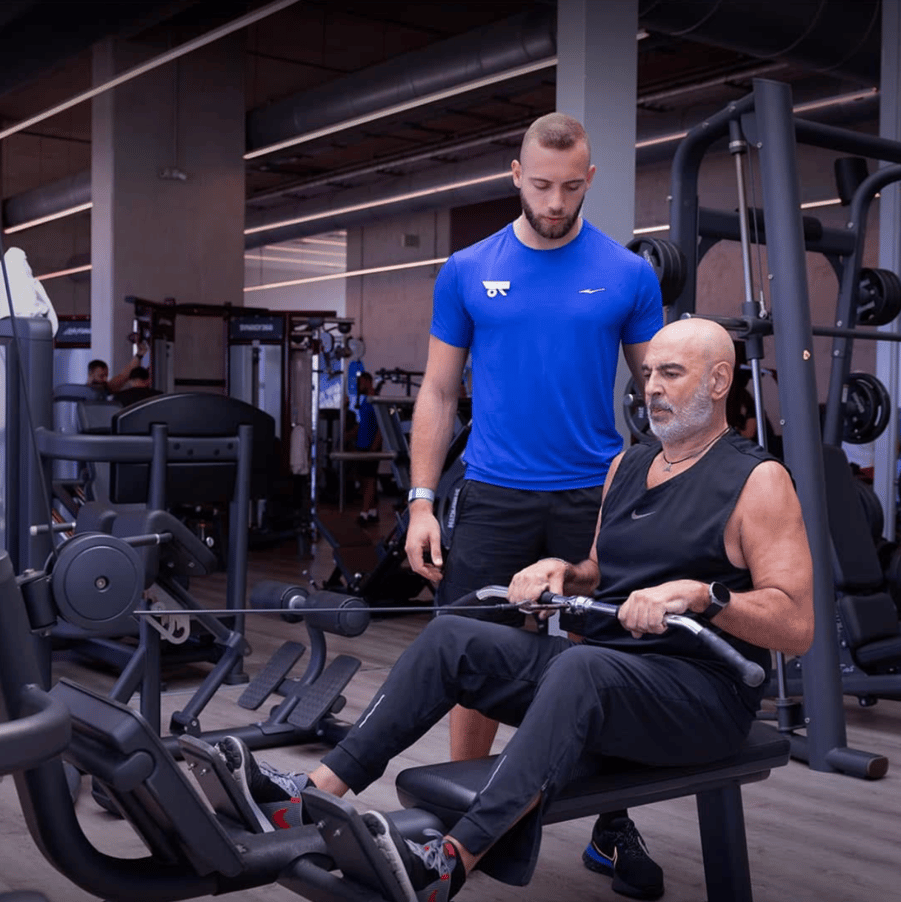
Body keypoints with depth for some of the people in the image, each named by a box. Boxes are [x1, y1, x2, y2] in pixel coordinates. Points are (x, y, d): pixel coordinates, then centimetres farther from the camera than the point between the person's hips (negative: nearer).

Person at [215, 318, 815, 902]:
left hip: (705, 691, -7)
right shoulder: (628, 465, 16)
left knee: (581, 667, -39)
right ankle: (312, 796, -17)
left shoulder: (757, 481, -7)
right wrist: (561, 573, 4)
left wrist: (698, 593, -27)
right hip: (601, 666, 7)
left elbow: (796, 627, -14)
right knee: (451, 639, -10)